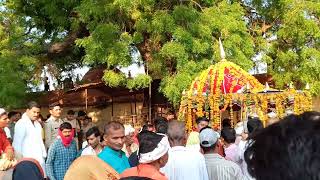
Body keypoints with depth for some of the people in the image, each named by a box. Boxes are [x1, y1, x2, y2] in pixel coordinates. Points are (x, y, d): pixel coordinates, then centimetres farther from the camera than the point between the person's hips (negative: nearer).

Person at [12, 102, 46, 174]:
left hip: (40, 159, 7)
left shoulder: (38, 124, 16)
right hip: (28, 160, -7)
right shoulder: (21, 123, -8)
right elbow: (17, 144, -9)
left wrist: (44, 154, 12)